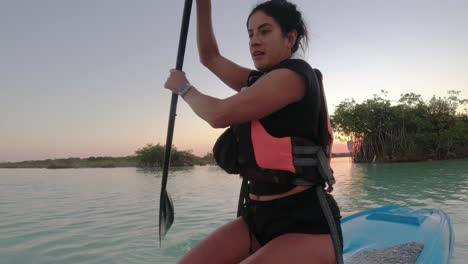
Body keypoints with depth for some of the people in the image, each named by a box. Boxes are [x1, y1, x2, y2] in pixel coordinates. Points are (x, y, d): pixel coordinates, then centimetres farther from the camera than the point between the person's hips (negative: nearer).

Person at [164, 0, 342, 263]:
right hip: (258, 216, 8)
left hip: (305, 223, -7)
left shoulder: (294, 74, -13)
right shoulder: (259, 81, 11)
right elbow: (210, 57, 21)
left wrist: (184, 88, 4)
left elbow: (219, 115, -15)